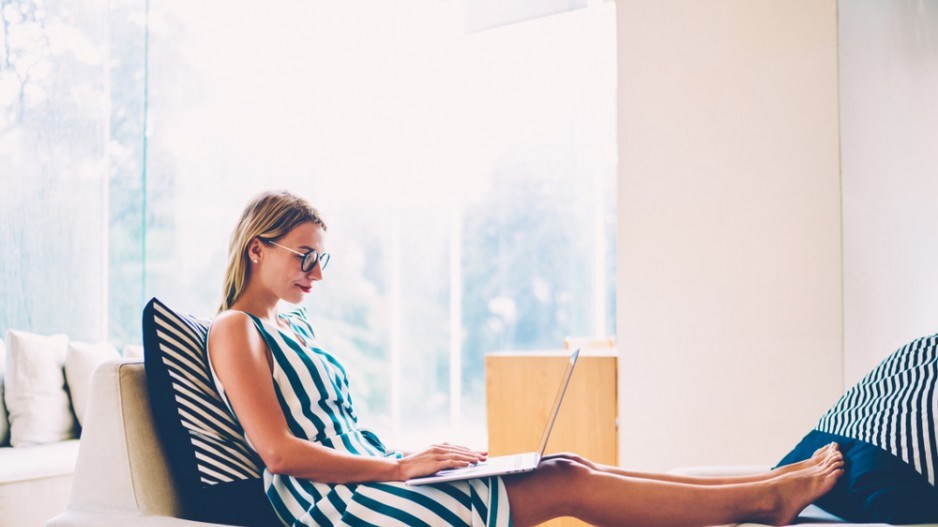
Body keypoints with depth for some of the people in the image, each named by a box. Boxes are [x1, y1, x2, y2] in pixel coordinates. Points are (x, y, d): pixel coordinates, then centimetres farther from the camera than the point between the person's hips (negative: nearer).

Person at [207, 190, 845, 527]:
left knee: (571, 469, -4)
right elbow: (279, 450, -18)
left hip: (369, 475, 9)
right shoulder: (234, 331, -7)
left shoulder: (298, 327, 20)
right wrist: (403, 465, -17)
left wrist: (413, 455, 5)